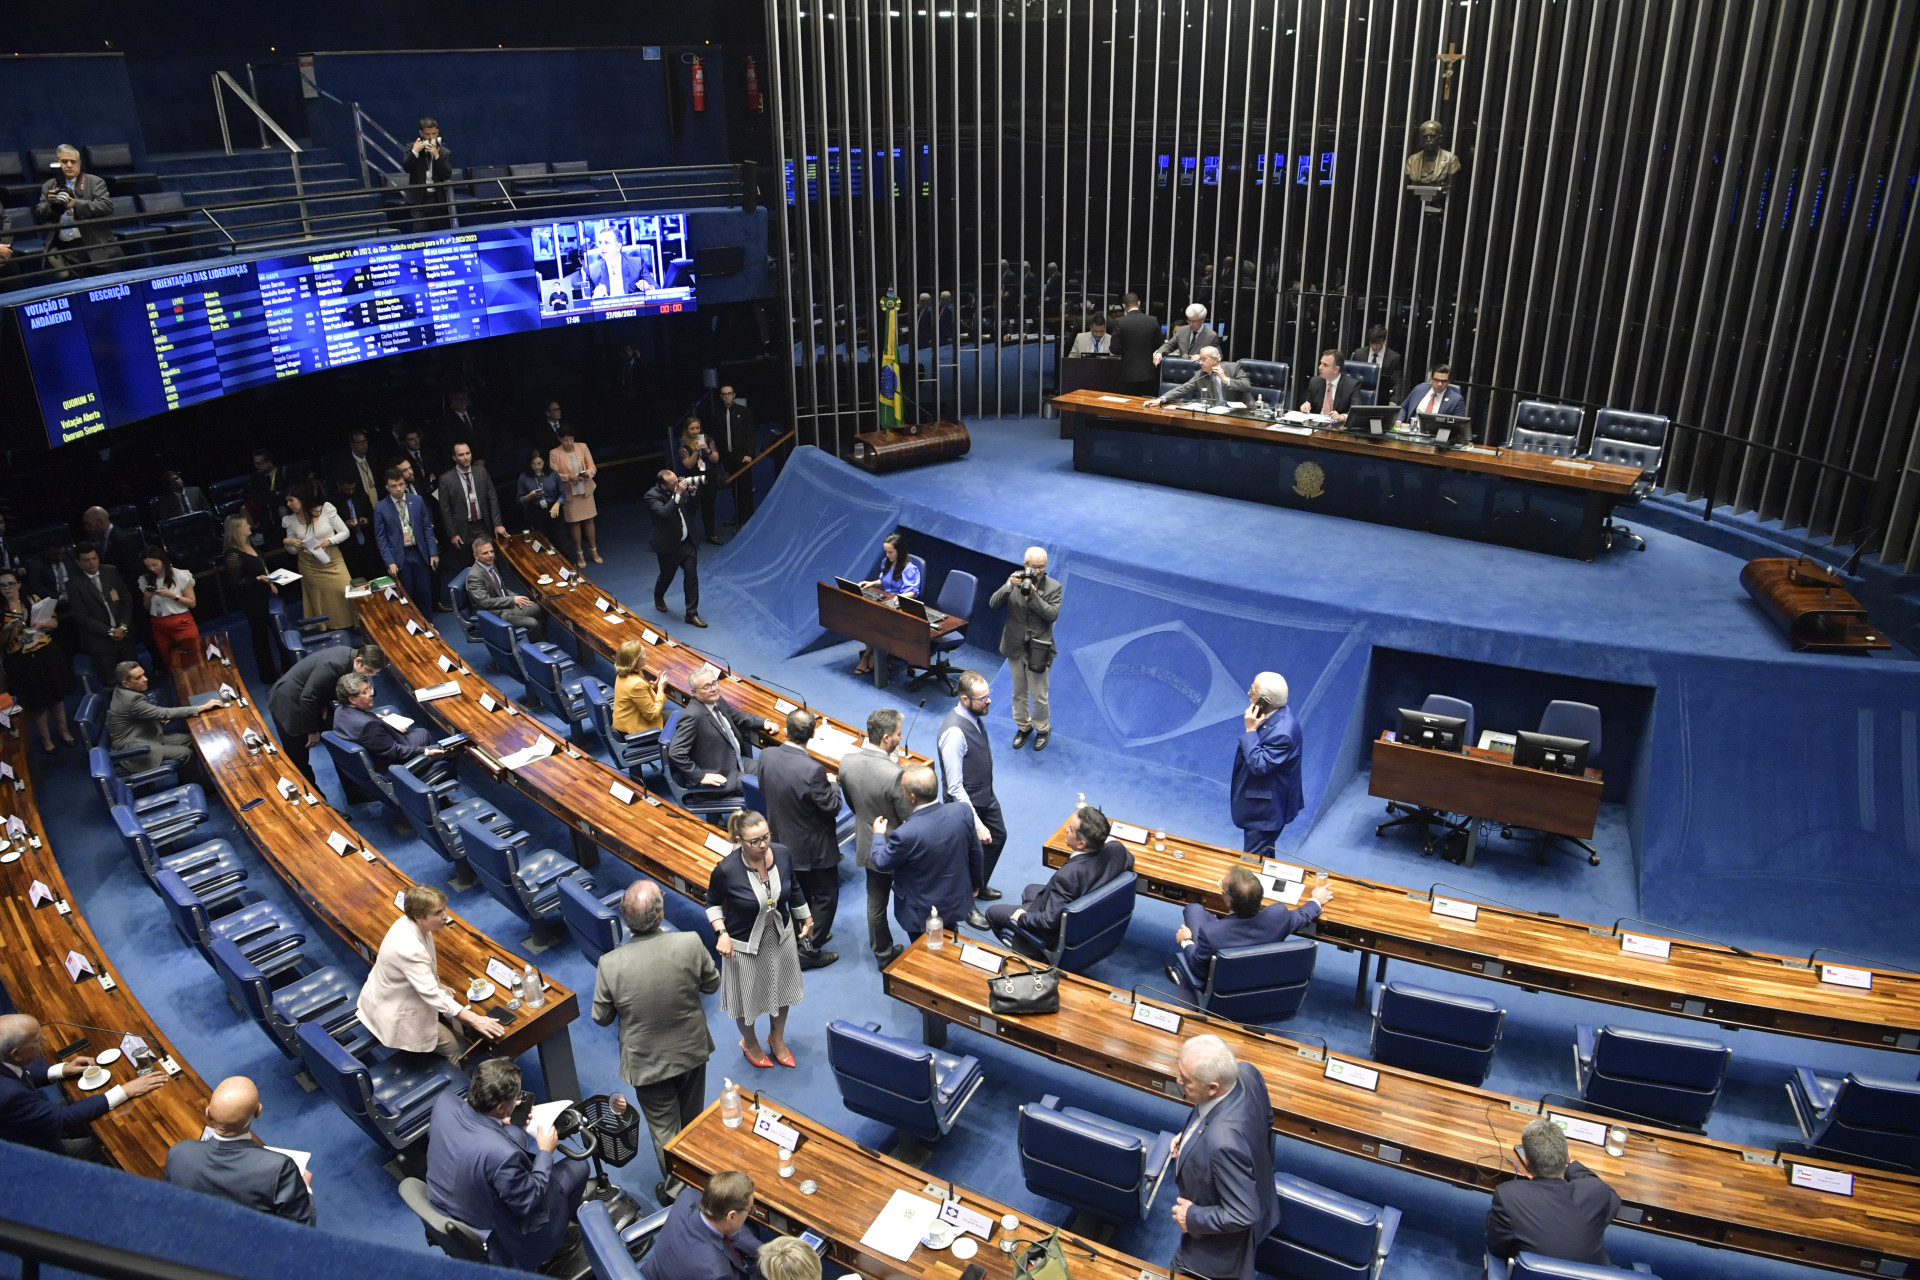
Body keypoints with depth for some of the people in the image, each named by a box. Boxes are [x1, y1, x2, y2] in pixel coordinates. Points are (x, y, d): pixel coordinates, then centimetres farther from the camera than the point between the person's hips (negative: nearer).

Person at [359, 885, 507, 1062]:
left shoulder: (409, 922, -13)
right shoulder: (408, 949, -39)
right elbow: (432, 995, -36)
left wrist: (436, 984, 5)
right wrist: (475, 1020, -35)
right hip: (393, 1012, -8)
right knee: (454, 1046, -2)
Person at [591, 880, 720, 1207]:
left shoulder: (610, 964, -28)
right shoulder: (690, 944, -28)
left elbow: (602, 1017, -12)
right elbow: (712, 984, -8)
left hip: (646, 1063, -2)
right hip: (691, 1051, 2)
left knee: (664, 1127, 20)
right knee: (691, 1118, 28)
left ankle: (675, 1189, 38)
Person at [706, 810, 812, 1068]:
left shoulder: (781, 854, -19)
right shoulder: (726, 870, -30)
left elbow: (794, 888, 1)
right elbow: (713, 902, -9)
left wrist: (806, 919, 13)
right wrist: (722, 933, -21)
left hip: (781, 937, 4)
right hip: (745, 944, -4)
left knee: (782, 990, 24)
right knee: (748, 997, 18)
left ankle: (777, 1039, 52)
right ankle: (750, 1043, 49)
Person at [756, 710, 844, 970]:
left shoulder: (767, 756, -14)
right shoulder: (812, 770, -34)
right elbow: (832, 807, -22)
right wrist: (833, 785, -4)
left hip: (783, 841, 7)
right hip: (813, 848, -7)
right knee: (825, 895, 15)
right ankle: (809, 950, 21)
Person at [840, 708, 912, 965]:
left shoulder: (847, 762, -15)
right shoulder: (894, 774, -35)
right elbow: (910, 819, -23)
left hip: (867, 844, 6)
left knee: (875, 903, 23)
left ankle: (883, 953, 41)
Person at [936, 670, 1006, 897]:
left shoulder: (975, 716, -8)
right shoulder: (954, 732, -34)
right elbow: (955, 788, -30)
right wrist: (977, 825, -29)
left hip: (987, 796, 9)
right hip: (967, 804, -9)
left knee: (998, 836, 26)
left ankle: (979, 886, 50)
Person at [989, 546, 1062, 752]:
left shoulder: (1054, 586, -9)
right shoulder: (1015, 580, -3)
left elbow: (1052, 614, -18)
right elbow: (993, 604, -9)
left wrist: (1033, 594, -26)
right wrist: (1009, 586, -25)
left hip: (1038, 651, -3)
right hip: (1015, 647, 3)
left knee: (1039, 695, 5)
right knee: (1019, 692, 19)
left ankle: (1043, 729, 29)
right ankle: (1023, 726, 39)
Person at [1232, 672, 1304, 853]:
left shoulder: (1283, 732, -33)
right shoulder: (1272, 714, -3)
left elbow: (1258, 765, -29)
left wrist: (1250, 730, -28)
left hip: (1266, 808, -10)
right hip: (1257, 800, 10)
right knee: (1263, 854, 27)